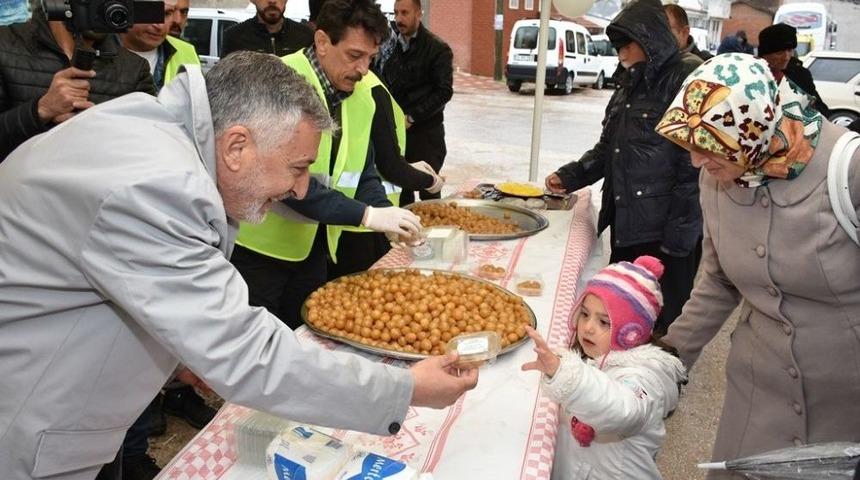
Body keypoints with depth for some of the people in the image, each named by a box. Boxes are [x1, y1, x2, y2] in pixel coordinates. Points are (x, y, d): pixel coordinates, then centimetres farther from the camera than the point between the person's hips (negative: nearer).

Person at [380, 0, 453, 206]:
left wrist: (411, 117, -15)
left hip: (426, 131, -5)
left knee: (428, 192, 2)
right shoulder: (393, 45, 10)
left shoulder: (437, 48, -7)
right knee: (400, 189, 10)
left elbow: (444, 92, -12)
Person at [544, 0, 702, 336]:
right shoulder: (628, 88, 14)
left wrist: (679, 235, -17)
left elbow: (694, 167, -15)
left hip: (663, 233, -8)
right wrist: (570, 176, 6)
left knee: (661, 324, 2)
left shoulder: (684, 84, -11)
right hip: (625, 226, 8)